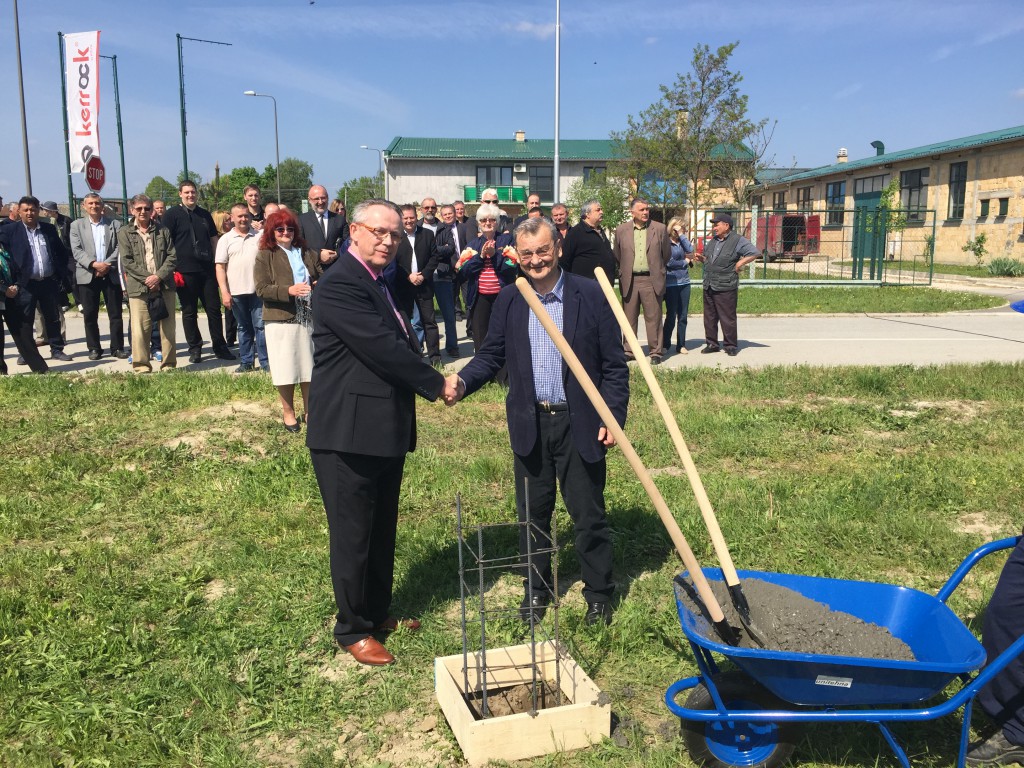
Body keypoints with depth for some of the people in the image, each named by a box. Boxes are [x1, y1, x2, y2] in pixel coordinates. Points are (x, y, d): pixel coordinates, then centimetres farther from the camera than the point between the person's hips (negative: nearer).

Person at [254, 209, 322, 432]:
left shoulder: (308, 253, 12)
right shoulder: (265, 256, -1)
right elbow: (261, 289, -10)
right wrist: (289, 290, -23)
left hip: (310, 318, 3)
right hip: (280, 320, -3)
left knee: (310, 366, 7)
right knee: (286, 369, 3)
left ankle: (310, 410, 21)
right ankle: (288, 412, 20)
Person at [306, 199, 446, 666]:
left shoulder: (379, 282, 15)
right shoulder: (340, 285, -17)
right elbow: (383, 348, -23)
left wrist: (427, 381, 1)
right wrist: (435, 384, -12)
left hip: (386, 430, 10)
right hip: (350, 432, -9)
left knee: (382, 530, 20)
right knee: (353, 535, 5)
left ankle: (378, 611, 36)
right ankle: (353, 629, 21)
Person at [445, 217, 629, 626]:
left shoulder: (592, 295, -7)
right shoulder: (509, 300, 2)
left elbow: (614, 366, -5)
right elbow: (491, 355, 4)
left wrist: (613, 418, -12)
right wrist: (462, 381, -15)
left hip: (579, 423, -3)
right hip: (529, 424, 3)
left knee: (589, 514, 9)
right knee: (532, 513, 15)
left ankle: (599, 594, 26)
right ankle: (536, 589, 33)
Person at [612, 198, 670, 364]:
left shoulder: (660, 229, 2)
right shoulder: (621, 230, 5)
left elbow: (666, 255, 10)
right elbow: (617, 256, 14)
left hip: (651, 280, -1)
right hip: (629, 281, 1)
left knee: (653, 318, 1)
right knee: (629, 318, 7)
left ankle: (655, 352, 8)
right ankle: (628, 351, 16)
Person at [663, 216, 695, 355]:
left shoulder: (681, 241, 13)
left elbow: (690, 250, -6)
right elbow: (669, 262, -14)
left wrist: (682, 235, -4)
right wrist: (685, 262, 0)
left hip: (684, 282, 6)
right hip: (671, 283, -6)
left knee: (683, 316, 6)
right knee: (671, 316, -3)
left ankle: (681, 345, 13)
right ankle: (665, 345, 8)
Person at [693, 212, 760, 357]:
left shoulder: (737, 241, -5)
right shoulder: (712, 241, 19)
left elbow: (754, 253, -9)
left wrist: (740, 263, -12)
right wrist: (701, 258, 7)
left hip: (726, 288, -7)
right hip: (709, 286, 7)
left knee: (727, 318, -3)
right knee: (709, 317, 10)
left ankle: (730, 346, 6)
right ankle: (711, 343, 19)